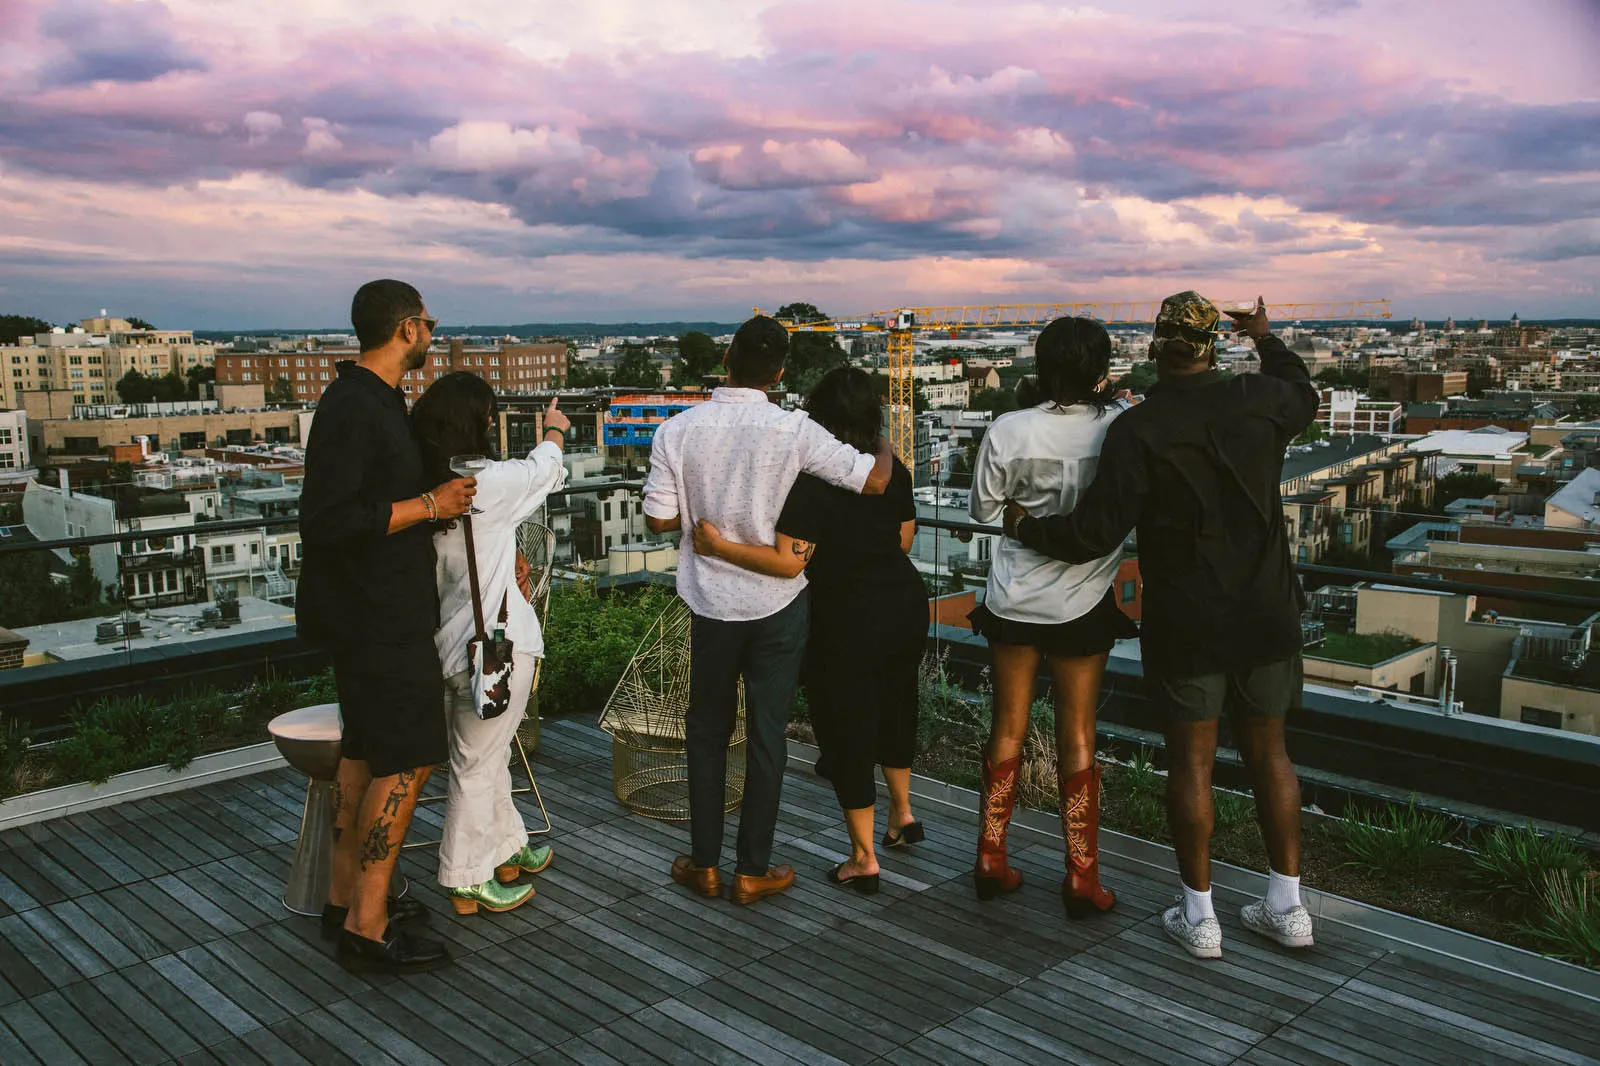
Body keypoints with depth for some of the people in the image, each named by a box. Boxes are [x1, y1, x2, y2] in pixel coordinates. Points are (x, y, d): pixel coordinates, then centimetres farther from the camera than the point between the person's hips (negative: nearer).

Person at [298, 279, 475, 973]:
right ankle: (367, 928, 2)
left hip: (378, 612, 11)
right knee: (407, 759, -6)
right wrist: (428, 506, -20)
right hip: (376, 618, -11)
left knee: (365, 752, 16)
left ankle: (345, 900, 27)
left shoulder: (376, 402, 14)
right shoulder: (352, 409, -19)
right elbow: (325, 521, -26)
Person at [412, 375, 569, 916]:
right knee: (477, 763, 3)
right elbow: (544, 468, 2)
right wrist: (554, 430, 21)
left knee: (487, 754, 22)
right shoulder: (488, 482, -19)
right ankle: (468, 881, 14)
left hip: (445, 642, 8)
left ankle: (507, 848, 38)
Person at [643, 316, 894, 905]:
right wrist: (885, 446, 11)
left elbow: (659, 519, -6)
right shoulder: (793, 430, -14)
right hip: (777, 602, -1)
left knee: (707, 730, 17)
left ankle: (704, 863, 24)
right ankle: (753, 871, 18)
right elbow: (874, 481, -11)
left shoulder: (677, 430, -9)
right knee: (767, 735, 9)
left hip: (710, 602, 2)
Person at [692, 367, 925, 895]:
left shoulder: (811, 481, -21)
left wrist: (719, 546, -20)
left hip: (846, 619, -7)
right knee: (894, 704, 27)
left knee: (846, 729, 5)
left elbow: (789, 561, -26)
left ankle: (864, 859, 13)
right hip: (906, 604, 7)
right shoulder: (893, 471, 0)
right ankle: (902, 811, 43)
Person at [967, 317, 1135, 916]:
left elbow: (981, 510, -1)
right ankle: (1081, 881, 16)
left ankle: (990, 862, 23)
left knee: (1007, 727, 15)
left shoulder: (1010, 430, -12)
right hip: (1081, 603, -1)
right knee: (1077, 736, 9)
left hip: (1013, 599, 2)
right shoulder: (1121, 427, -16)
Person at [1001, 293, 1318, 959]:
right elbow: (1305, 397, 25)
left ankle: (1198, 917, 16)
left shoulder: (1137, 430, -14)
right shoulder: (1260, 400, -2)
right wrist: (1265, 339, 39)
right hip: (1267, 617, 4)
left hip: (1185, 626, -4)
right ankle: (1287, 909, 23)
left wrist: (1026, 528, 3)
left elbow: (1095, 533, -15)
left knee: (1190, 760, 7)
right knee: (1268, 754, 14)